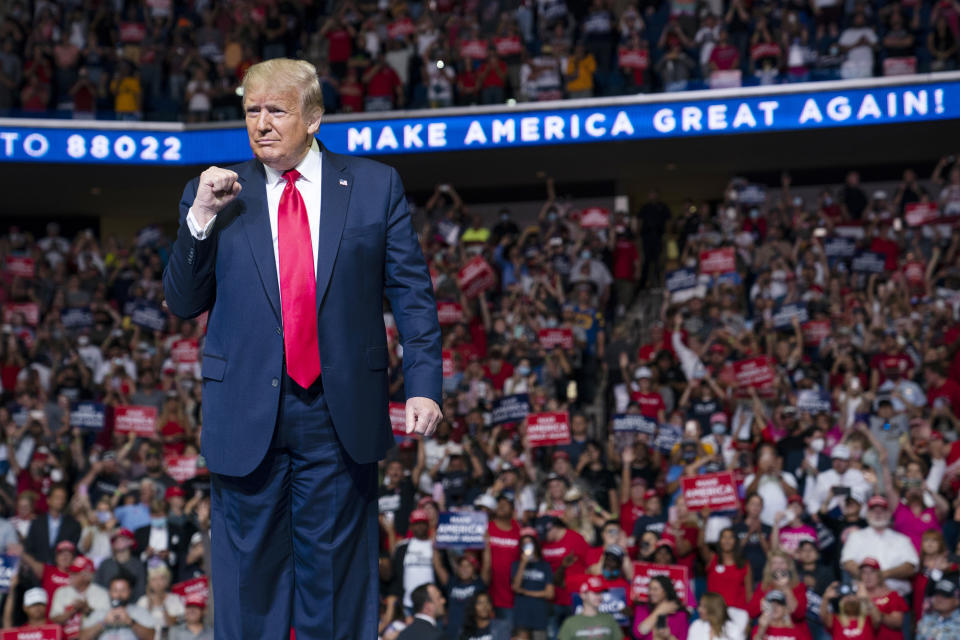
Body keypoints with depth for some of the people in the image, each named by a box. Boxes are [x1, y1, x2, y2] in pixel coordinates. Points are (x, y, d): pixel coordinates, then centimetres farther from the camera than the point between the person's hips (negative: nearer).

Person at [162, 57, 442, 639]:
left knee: (335, 568, 7)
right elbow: (183, 303, 6)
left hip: (340, 413, 0)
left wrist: (424, 384, -6)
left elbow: (413, 293, 4)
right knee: (250, 573, 6)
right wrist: (199, 221, -8)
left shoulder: (375, 186, 5)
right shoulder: (214, 196, 7)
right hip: (247, 416, 1)